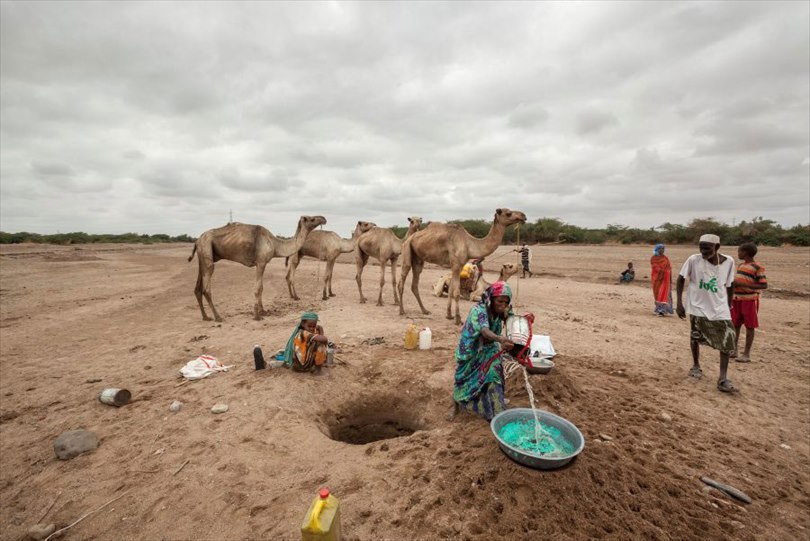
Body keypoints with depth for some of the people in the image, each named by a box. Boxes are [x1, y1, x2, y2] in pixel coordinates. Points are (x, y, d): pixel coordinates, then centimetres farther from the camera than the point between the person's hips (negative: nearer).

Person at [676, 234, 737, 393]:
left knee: (727, 341, -5)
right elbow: (681, 279, -5)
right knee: (695, 337, 10)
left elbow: (730, 285, 7)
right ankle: (696, 366, 32)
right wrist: (679, 303, -9)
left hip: (719, 309, 2)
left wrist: (729, 306, 9)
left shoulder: (728, 262, -7)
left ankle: (723, 379, 1)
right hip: (698, 307, -1)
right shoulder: (694, 260, -14)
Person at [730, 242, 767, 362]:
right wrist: (733, 283, 4)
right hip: (737, 299, 7)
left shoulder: (758, 267, -11)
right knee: (735, 325, 11)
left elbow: (764, 285, -16)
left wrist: (743, 284, -23)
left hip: (749, 300, -7)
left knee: (749, 326, 2)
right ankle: (734, 350, 22)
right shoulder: (741, 265, 11)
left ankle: (747, 354, 10)